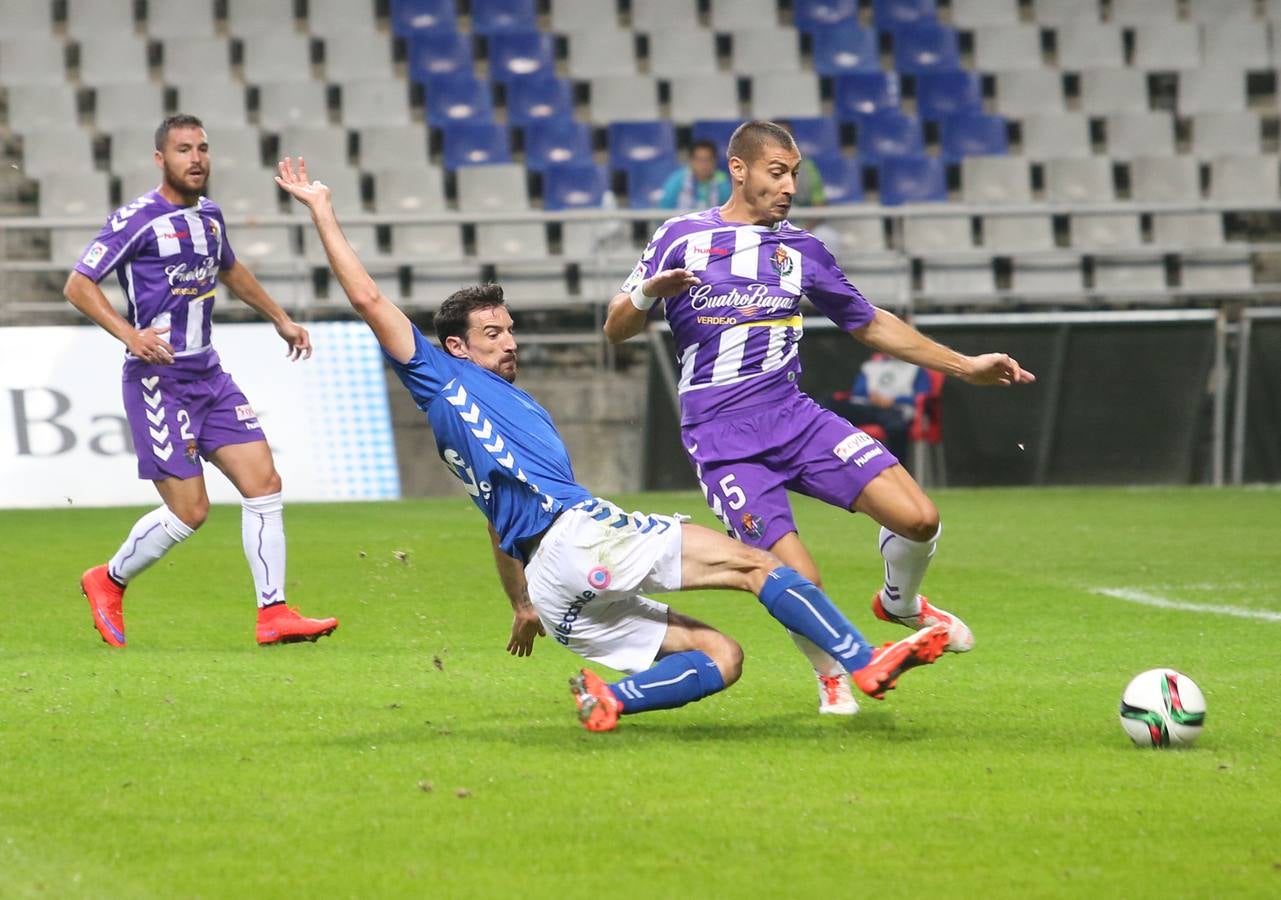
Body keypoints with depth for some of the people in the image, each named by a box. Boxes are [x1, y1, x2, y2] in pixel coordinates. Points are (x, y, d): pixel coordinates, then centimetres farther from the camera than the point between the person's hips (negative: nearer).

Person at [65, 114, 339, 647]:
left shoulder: (208, 215, 12)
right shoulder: (137, 219, -11)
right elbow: (78, 286, -13)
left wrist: (280, 319, 34)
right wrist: (129, 334, -25)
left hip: (208, 375, 7)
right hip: (158, 379, -7)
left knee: (264, 484, -3)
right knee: (190, 511, -7)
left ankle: (273, 614, 0)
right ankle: (109, 582, 18)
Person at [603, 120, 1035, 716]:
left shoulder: (801, 249, 15)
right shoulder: (682, 236, 4)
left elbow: (871, 325, 25)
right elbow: (615, 331, 5)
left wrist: (964, 366, 22)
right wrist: (648, 293, -18)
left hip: (793, 416, 4)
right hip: (721, 438, -4)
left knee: (917, 518, -15)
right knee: (800, 583, -17)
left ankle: (900, 602, 20)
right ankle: (831, 676, 16)